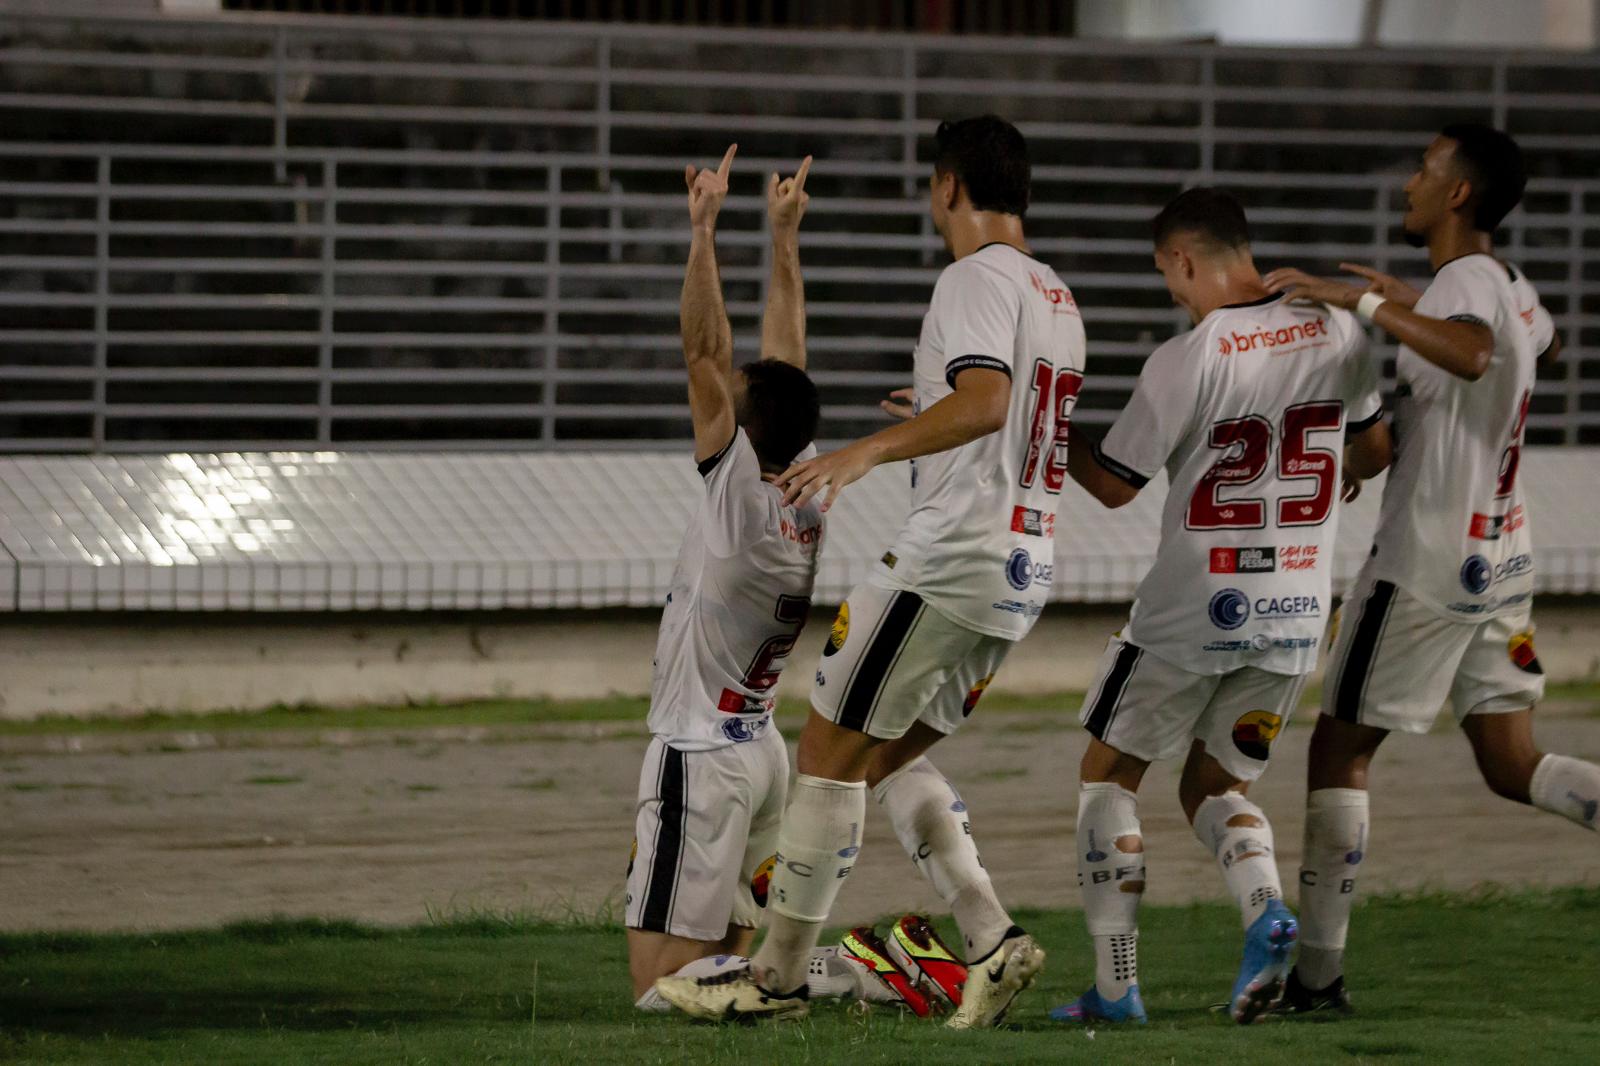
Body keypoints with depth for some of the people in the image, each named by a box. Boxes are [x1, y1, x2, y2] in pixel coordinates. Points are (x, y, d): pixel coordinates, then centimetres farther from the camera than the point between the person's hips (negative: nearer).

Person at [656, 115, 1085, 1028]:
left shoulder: (978, 280, -11)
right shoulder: (1058, 300, 18)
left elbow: (987, 403, -28)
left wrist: (869, 451, -37)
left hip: (950, 564, -9)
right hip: (1022, 574, 9)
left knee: (830, 753, -3)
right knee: (893, 753, 17)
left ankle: (780, 977, -1)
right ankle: (994, 941, 4)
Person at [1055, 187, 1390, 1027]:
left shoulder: (1185, 362, -17)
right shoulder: (1337, 334, -2)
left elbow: (1115, 485, -7)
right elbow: (1374, 454, 13)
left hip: (1193, 610, -5)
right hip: (1296, 612, 5)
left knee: (1109, 773, 13)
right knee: (1215, 786, 18)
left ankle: (1116, 985, 7)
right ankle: (1266, 908, -14)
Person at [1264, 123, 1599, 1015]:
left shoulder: (1464, 282, -16)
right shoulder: (1514, 289, 11)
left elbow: (1472, 352, -41)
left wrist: (1364, 301, -35)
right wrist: (1413, 301, 37)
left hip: (1426, 565, -8)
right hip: (1502, 564, 8)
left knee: (1340, 750, 2)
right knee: (1513, 765, 9)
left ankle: (1318, 972, 2)